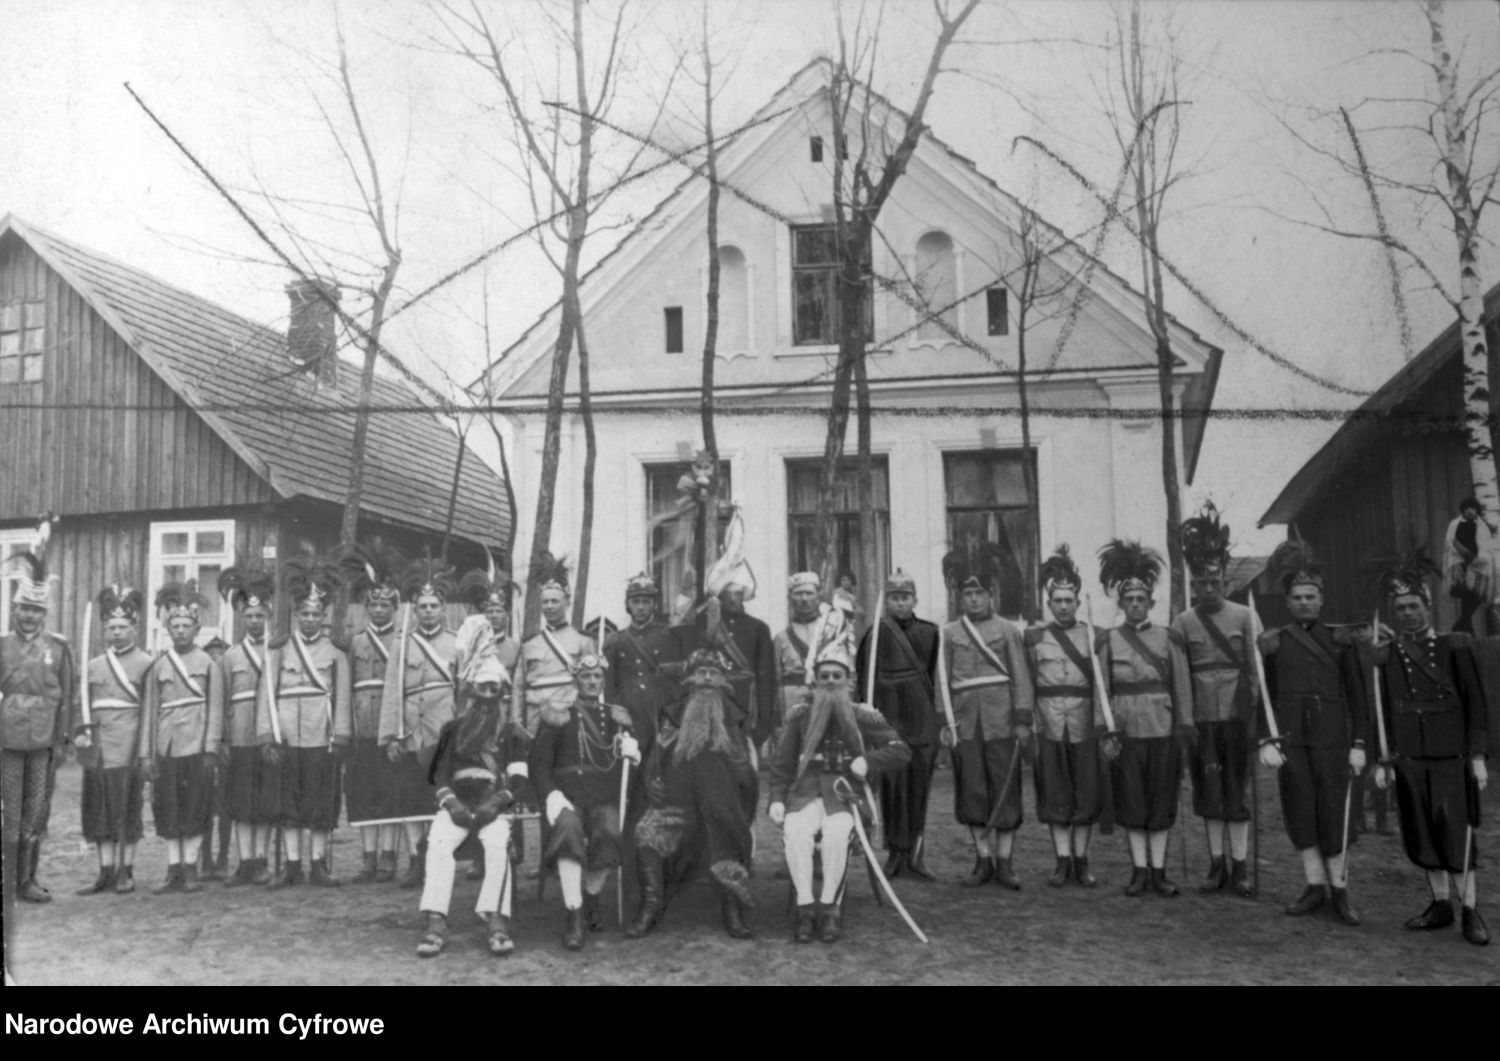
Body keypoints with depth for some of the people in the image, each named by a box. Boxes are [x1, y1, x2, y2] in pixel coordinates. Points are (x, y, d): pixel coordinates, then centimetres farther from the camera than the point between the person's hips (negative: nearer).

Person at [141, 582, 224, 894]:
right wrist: (146, 753, 6)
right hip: (166, 749, 3)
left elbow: (216, 709, 0)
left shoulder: (208, 664, 4)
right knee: (167, 812, 4)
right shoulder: (158, 667, 12)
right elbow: (150, 711, 11)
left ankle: (190, 869, 7)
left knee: (196, 809, 0)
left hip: (196, 747, -3)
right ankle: (174, 871, 11)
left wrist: (211, 749, -9)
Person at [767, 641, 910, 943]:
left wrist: (869, 761, -9)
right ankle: (805, 907, -23)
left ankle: (830, 907, -20)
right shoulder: (800, 714, 13)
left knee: (836, 833, -34)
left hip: (845, 792, -1)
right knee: (796, 832, -32)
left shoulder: (862, 716, 9)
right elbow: (781, 762, 13)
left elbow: (901, 750, 8)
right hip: (806, 790, 1)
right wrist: (776, 799, -1)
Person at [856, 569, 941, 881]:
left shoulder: (929, 632, 8)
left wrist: (936, 709, 10)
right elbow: (867, 678, -3)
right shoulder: (878, 632, -2)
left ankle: (914, 853, 12)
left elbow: (934, 674, 15)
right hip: (890, 717, -3)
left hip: (923, 718, 3)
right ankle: (897, 852, 7)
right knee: (894, 784, -2)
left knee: (919, 785, 5)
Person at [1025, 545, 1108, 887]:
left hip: (1083, 726, 0)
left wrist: (1101, 724, -3)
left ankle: (1081, 861, 14)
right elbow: (1026, 684, 6)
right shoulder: (1034, 637, 6)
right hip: (1048, 726, 0)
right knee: (1055, 796, 3)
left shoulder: (1092, 636, 6)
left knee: (1086, 795, 4)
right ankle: (1063, 861, 10)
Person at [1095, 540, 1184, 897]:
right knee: (1131, 804, 3)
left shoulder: (1166, 637, 6)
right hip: (1126, 732, 0)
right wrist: (1105, 733, -5)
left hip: (1162, 731, 0)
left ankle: (1159, 871, 11)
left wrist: (1185, 727, -3)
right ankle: (1139, 870, 12)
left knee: (1162, 802, 4)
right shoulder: (1109, 640, 4)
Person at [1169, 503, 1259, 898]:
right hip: (1203, 720, 1)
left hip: (1237, 717, -1)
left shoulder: (1243, 617, 3)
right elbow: (1181, 678, 0)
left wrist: (1253, 715, -5)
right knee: (1209, 792, 7)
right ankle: (1216, 865, 16)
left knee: (1238, 790, 2)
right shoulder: (1181, 625, 4)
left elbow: (1254, 669, 1)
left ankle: (1239, 868, 9)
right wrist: (1185, 723, -6)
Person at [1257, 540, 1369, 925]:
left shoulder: (1340, 643, 7)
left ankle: (1339, 890, 7)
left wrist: (1358, 745, 0)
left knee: (1334, 812, -3)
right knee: (1300, 813, 1)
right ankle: (1315, 886, 10)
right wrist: (1266, 742, -5)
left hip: (1332, 738, 0)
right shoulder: (1271, 643, 6)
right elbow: (1260, 696, 4)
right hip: (1289, 737, 1)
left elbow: (1356, 697, 7)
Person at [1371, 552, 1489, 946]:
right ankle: (1440, 905, 20)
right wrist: (1382, 761, 6)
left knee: (1459, 836, -3)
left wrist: (1477, 757, -5)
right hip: (1410, 762, 3)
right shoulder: (1385, 657, 5)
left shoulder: (1456, 646, -2)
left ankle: (1471, 912, 7)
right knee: (1424, 838, 8)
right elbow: (1383, 712, 8)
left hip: (1453, 760, -3)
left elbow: (1475, 703, -1)